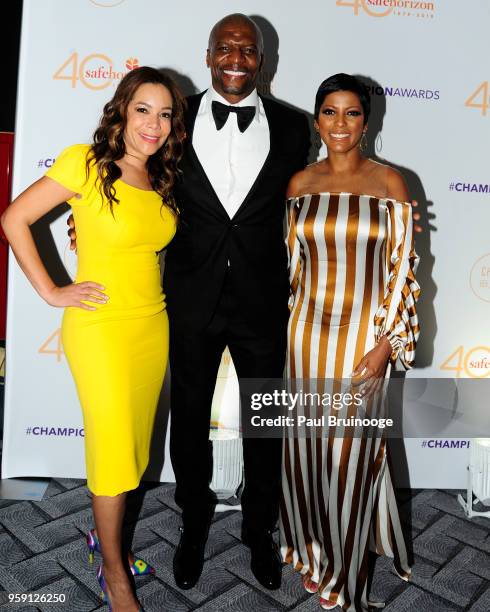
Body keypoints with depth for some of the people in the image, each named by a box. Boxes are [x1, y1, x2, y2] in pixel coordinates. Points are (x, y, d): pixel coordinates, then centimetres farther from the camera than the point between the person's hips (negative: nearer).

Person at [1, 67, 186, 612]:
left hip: (152, 325, 6)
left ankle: (106, 535, 41)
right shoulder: (86, 163, -10)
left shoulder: (162, 180, 8)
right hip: (99, 326, -6)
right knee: (113, 447, 2)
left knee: (134, 441, 16)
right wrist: (51, 292, -9)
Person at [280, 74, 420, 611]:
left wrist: (387, 343, -10)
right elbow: (290, 263, 9)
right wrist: (281, 330, 9)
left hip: (362, 333, -3)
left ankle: (346, 568, 32)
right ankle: (313, 546, 39)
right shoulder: (301, 184, 4)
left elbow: (402, 269, -5)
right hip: (306, 328, 3)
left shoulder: (389, 183, -5)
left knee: (352, 448, 7)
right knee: (306, 440, 13)